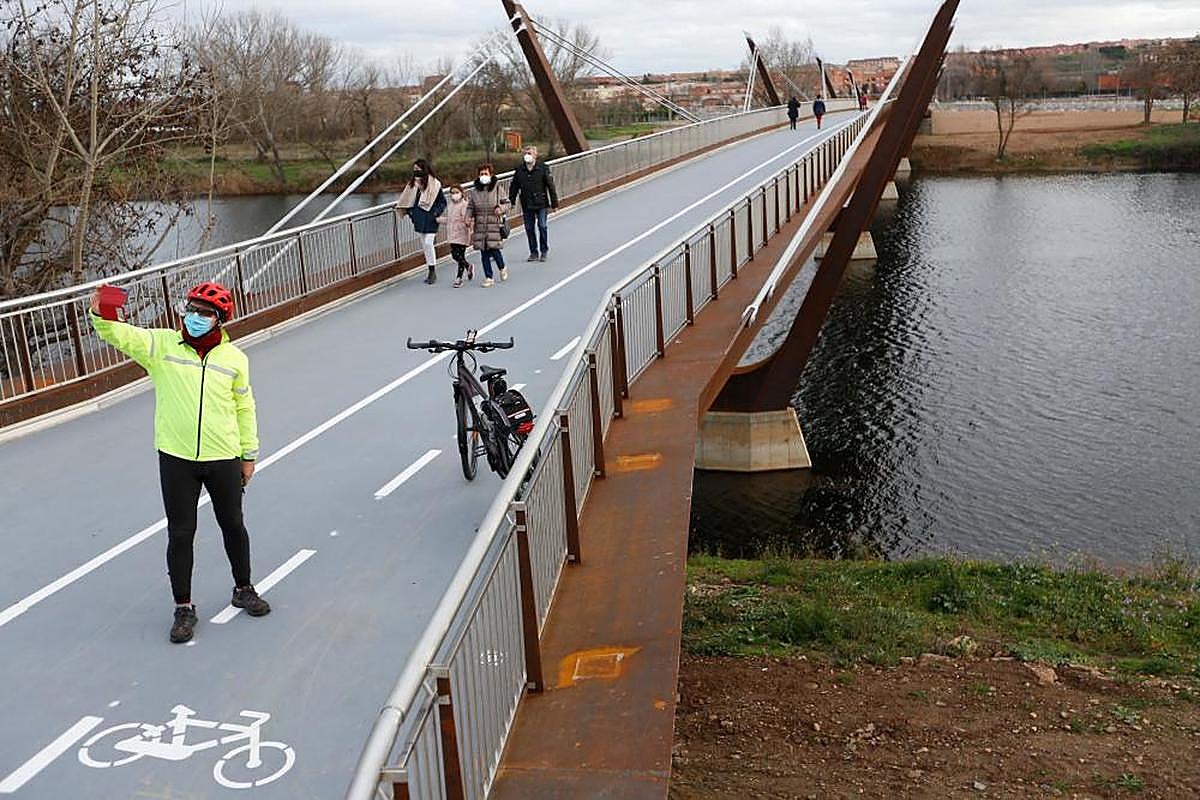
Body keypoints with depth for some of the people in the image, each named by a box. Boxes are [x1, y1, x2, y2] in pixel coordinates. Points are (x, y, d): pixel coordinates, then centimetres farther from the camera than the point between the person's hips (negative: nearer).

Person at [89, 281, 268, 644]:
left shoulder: (234, 358, 1)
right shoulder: (161, 344, -2)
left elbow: (244, 408, 7)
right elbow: (121, 335, -16)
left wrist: (248, 454, 9)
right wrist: (100, 315, -38)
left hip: (223, 459, 1)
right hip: (176, 459, -1)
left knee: (233, 525, 16)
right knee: (180, 533, 5)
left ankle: (244, 590, 37)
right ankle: (183, 607, 19)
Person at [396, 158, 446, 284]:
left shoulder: (434, 184, -9)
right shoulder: (413, 183, 8)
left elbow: (442, 202, -3)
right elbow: (408, 200, 19)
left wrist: (436, 213, -13)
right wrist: (409, 212, 7)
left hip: (430, 219, -6)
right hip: (419, 218, 6)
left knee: (428, 243, -11)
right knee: (424, 244, 8)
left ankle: (433, 271, -2)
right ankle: (431, 272, 16)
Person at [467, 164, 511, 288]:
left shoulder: (497, 190, 0)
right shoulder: (473, 192, 5)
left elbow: (508, 203, 6)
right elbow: (470, 207, 9)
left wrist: (501, 208, -14)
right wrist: (468, 218, -8)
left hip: (495, 226, -2)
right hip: (480, 227, 3)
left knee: (494, 249, -7)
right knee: (484, 253, 4)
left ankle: (502, 268, 24)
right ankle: (489, 278, 13)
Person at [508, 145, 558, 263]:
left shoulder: (543, 168, -5)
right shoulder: (519, 170, 3)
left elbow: (551, 186, -3)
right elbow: (514, 187, 13)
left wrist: (554, 203, -5)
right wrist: (511, 202, 12)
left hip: (541, 204, -3)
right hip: (527, 205, 3)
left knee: (542, 227, -5)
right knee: (529, 229, 5)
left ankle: (544, 251, 8)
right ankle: (533, 252, 16)